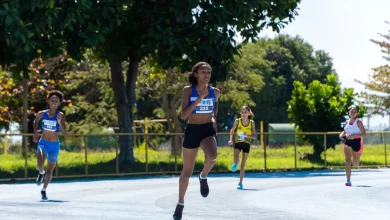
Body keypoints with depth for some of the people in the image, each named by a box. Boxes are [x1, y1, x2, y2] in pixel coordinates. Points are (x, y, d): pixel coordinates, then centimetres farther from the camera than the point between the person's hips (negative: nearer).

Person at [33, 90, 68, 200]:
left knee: (50, 171, 8)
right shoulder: (42, 114, -4)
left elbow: (65, 133, -16)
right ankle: (41, 173, 8)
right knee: (40, 163, -27)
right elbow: (36, 121, 21)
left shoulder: (60, 115, -10)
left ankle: (44, 190, 28)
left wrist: (60, 123, -31)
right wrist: (35, 132, 8)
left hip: (54, 145, 0)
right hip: (43, 143, 0)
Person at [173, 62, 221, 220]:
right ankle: (180, 204, 26)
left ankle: (203, 177, -1)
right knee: (187, 171, 8)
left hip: (208, 130, 1)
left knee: (212, 156, -34)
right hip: (192, 131, -1)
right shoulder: (188, 91, -8)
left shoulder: (215, 92, 0)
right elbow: (183, 116, -17)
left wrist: (214, 117, 9)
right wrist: (199, 99, -24)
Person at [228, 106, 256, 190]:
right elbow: (232, 131, 5)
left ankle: (240, 183, 12)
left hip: (246, 144, 1)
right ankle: (235, 164, 8)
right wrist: (231, 139, -10)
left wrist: (248, 135, -23)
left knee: (243, 164, 4)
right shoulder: (237, 121, -6)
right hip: (238, 143, -1)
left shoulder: (252, 123, -6)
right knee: (236, 160, -28)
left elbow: (254, 136, -3)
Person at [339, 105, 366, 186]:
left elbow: (364, 133, -12)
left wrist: (354, 135, -24)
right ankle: (348, 180, -20)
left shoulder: (358, 122, -7)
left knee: (355, 165, 12)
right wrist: (341, 135, 3)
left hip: (357, 143, -2)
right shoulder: (347, 122, 8)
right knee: (347, 161, -18)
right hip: (348, 142, 2)